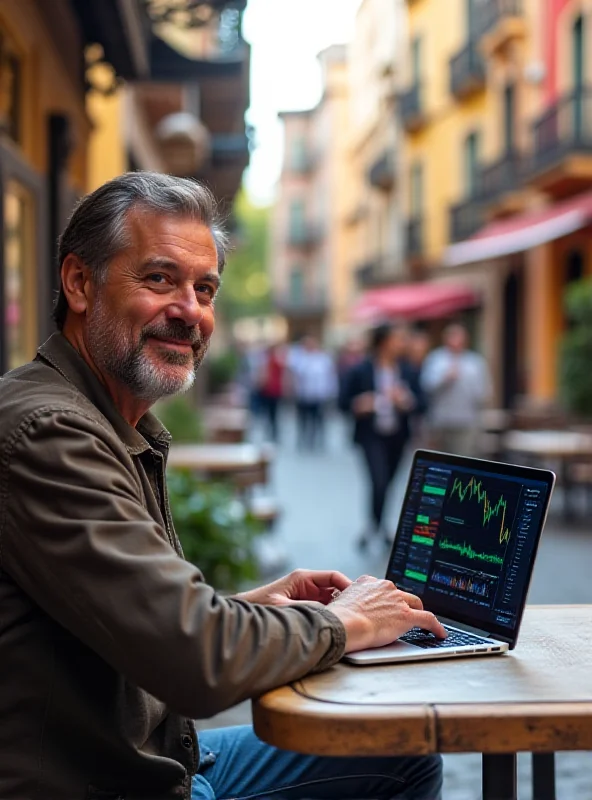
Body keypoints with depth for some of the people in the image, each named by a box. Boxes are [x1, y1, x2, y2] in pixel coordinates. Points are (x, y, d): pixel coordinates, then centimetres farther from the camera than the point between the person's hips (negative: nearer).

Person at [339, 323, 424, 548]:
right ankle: (375, 523, 6)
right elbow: (344, 402, -2)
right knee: (379, 481, -16)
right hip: (371, 435, -4)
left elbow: (420, 403, 0)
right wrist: (358, 406, -23)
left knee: (387, 481, 14)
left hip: (397, 436, 4)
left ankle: (379, 524, 35)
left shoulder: (408, 372, -1)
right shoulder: (361, 371, -8)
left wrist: (406, 401, -20)